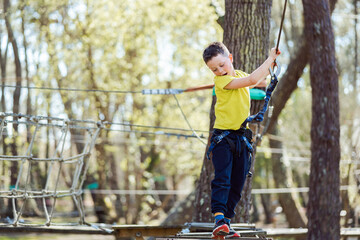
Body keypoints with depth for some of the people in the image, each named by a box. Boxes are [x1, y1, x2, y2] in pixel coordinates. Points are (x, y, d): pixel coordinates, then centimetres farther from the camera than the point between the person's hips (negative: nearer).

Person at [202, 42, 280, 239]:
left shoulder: (240, 75, 13)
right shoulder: (221, 81, -10)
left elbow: (261, 82, 35)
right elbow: (252, 80, -20)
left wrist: (270, 65, 20)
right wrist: (270, 59, -12)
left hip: (242, 138, 7)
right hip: (223, 136, -6)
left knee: (237, 185, 5)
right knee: (222, 180, -19)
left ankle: (226, 222, 9)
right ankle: (219, 219, -26)